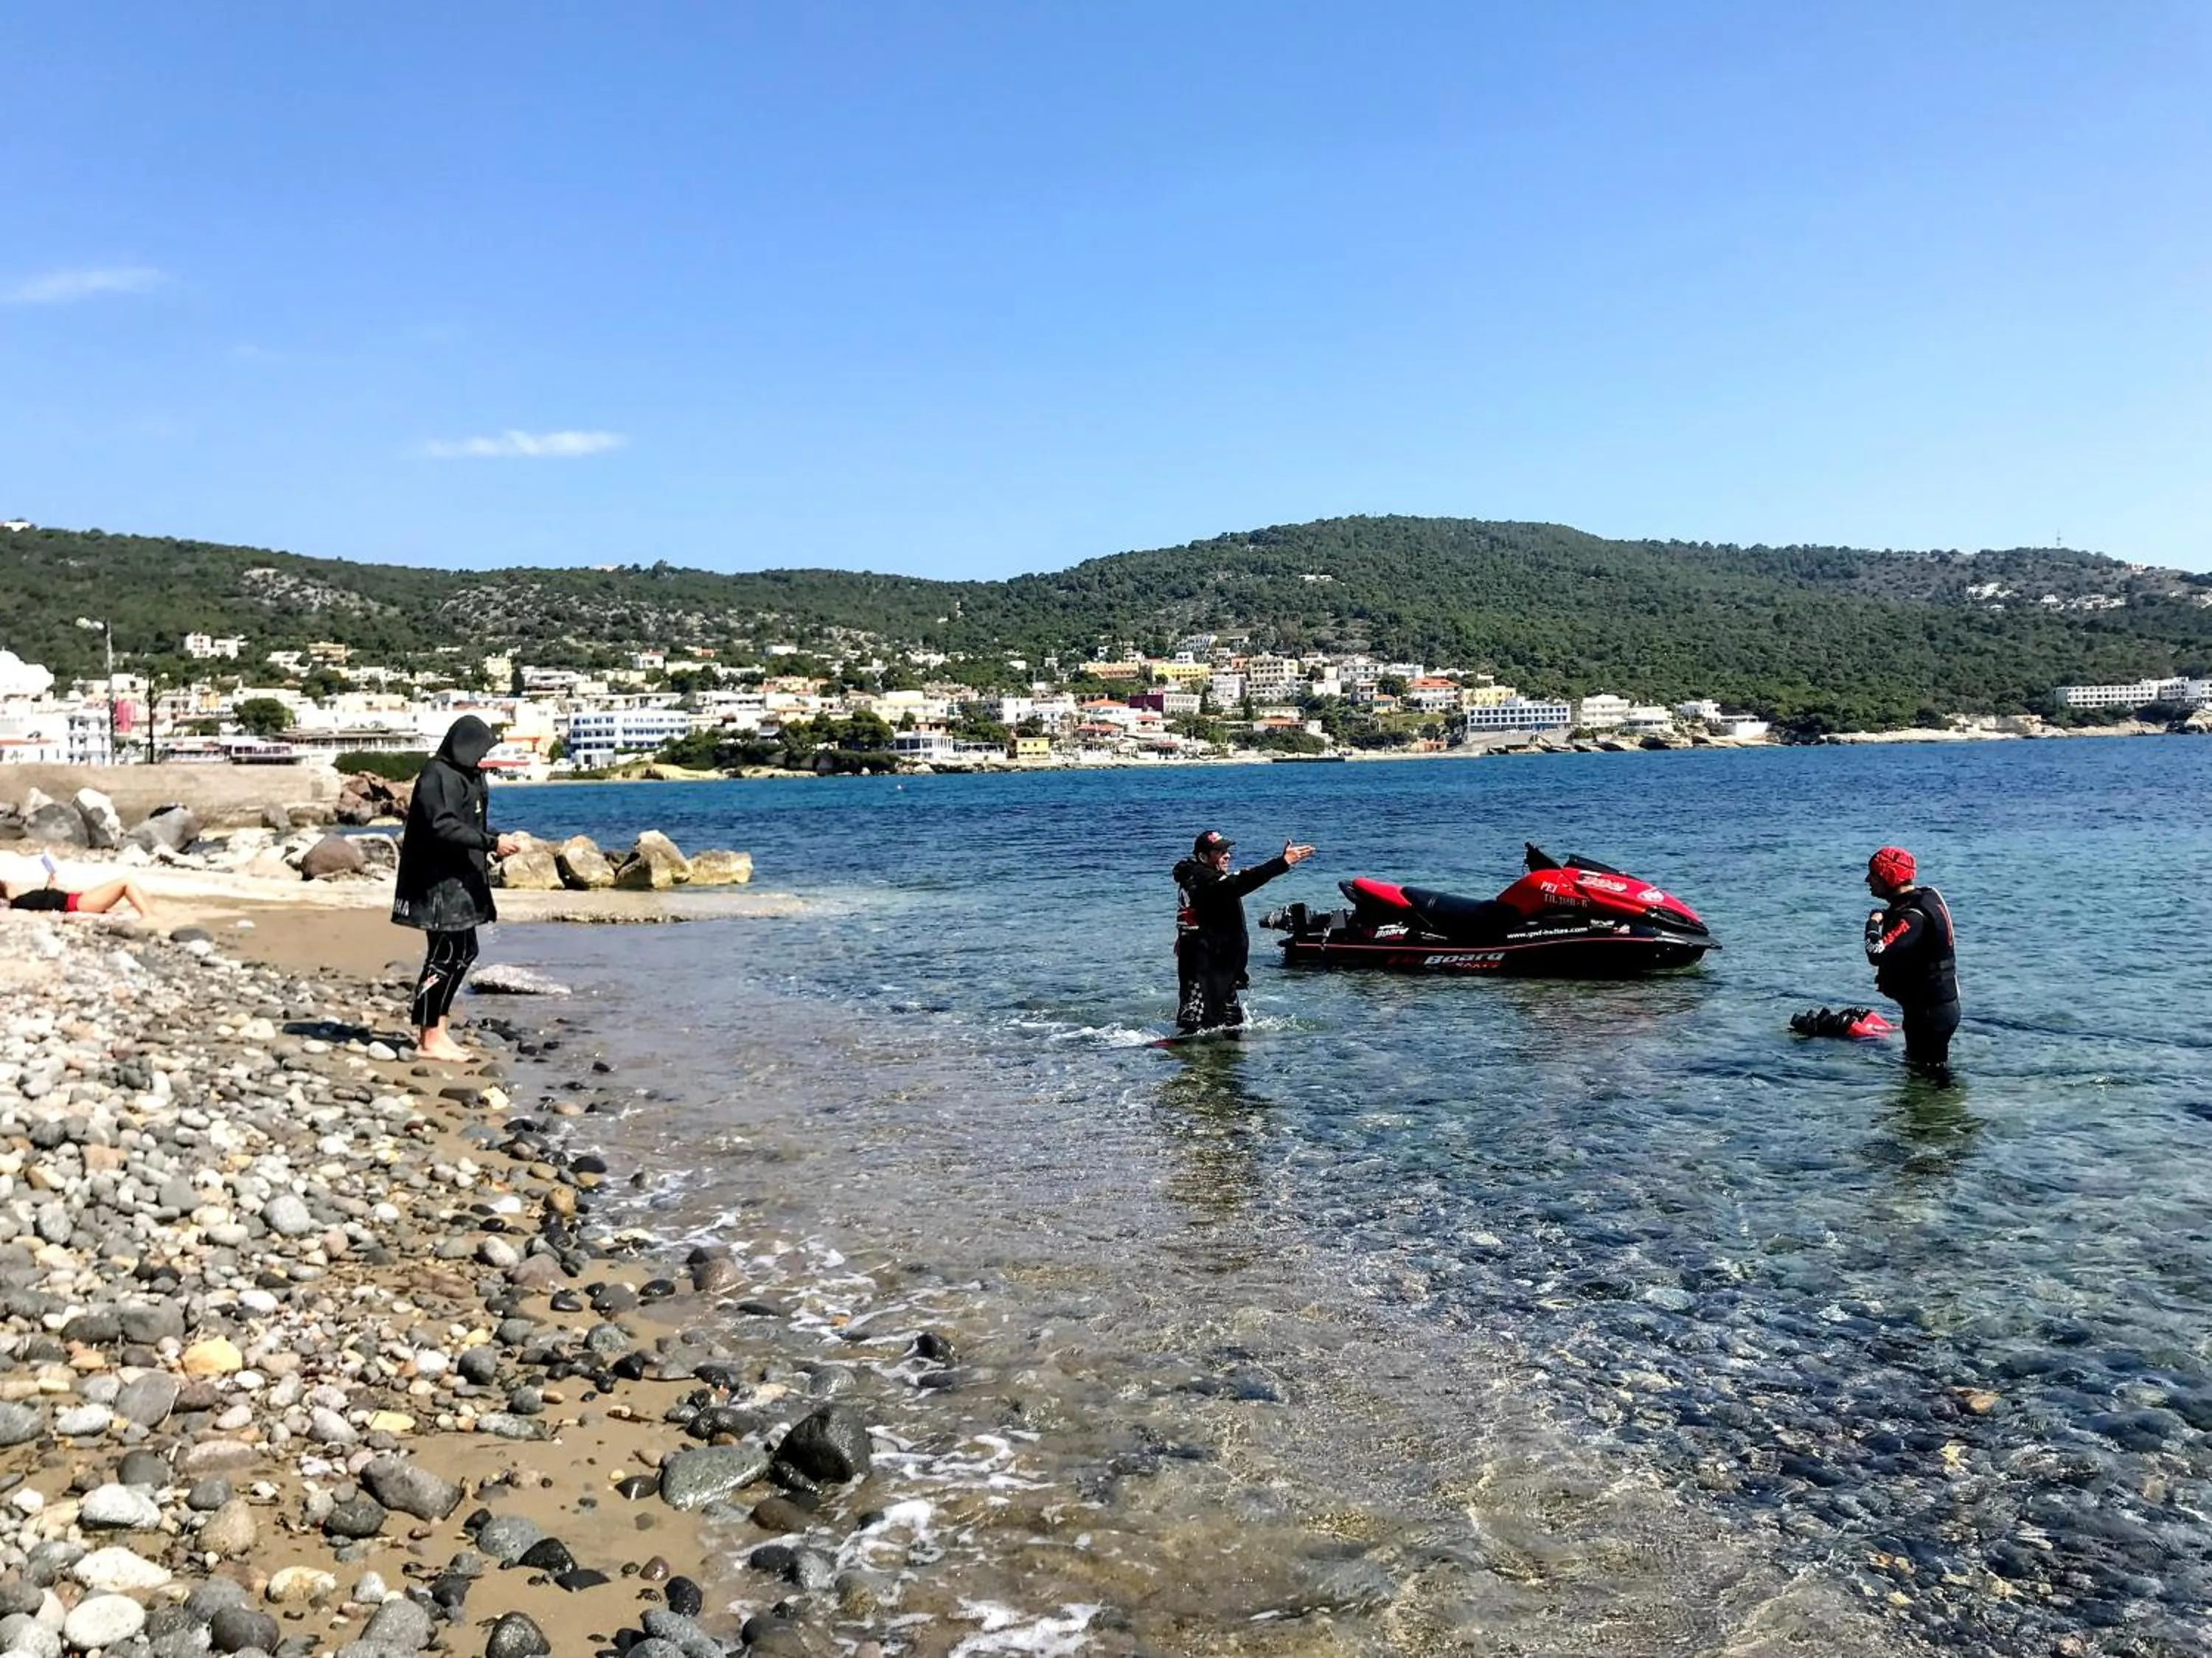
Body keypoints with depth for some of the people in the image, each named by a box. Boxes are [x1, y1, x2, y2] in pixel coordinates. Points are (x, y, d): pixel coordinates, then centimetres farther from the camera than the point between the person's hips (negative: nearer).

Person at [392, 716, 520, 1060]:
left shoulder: (464, 775, 16)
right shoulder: (437, 777, -15)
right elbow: (443, 828, -25)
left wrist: (493, 842, 6)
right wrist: (491, 842, -26)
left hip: (460, 878, 11)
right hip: (440, 879, -11)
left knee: (463, 952, 14)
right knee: (445, 954, -6)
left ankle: (437, 1030, 22)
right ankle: (429, 1039, 2)